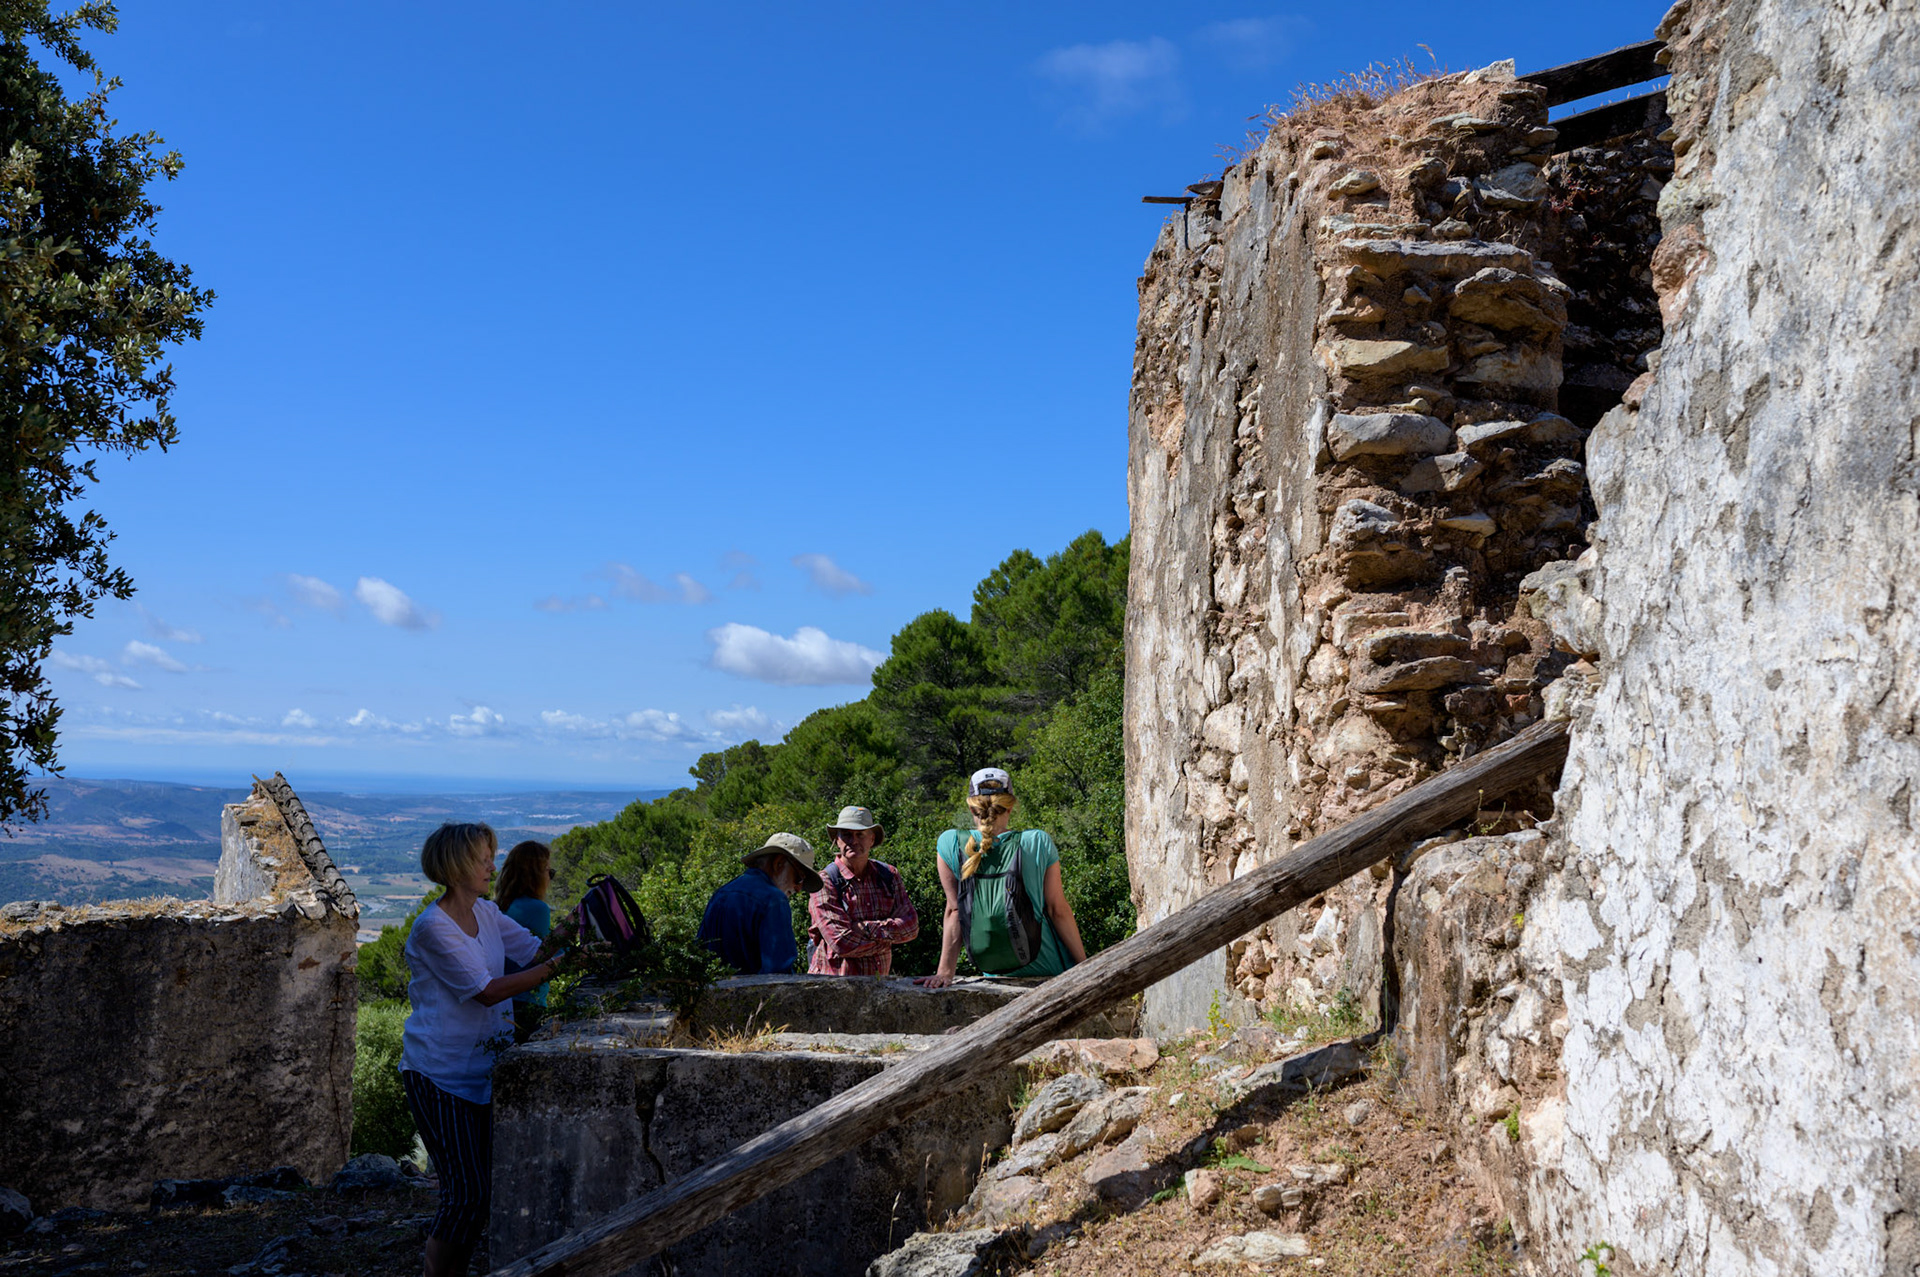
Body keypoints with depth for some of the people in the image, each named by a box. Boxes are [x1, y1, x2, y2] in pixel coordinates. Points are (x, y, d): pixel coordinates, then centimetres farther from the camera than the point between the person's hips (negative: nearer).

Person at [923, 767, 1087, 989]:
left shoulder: (951, 844, -6)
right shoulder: (1037, 843, -9)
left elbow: (954, 911, -6)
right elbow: (1058, 911, -6)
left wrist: (945, 971, -3)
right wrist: (1085, 967, 2)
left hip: (996, 973, 3)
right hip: (1053, 971, -3)